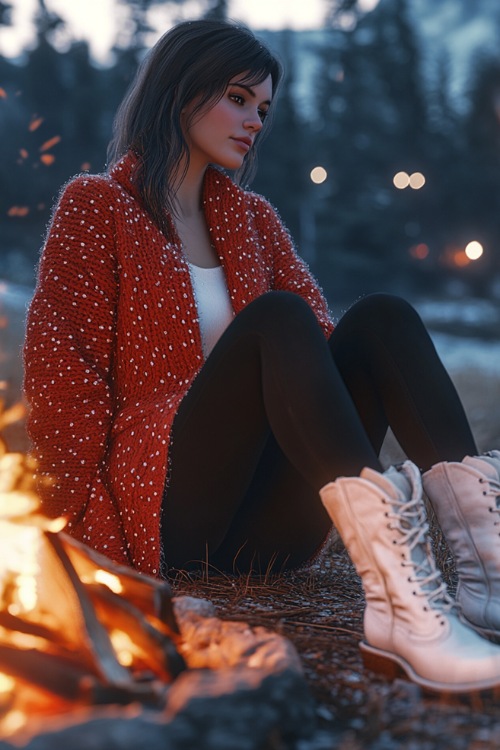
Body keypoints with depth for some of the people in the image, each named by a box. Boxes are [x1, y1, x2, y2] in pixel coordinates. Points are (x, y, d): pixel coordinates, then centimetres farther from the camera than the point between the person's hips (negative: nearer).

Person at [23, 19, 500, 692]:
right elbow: (59, 366, 0)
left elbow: (321, 338, 12)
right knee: (275, 320, -29)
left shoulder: (253, 218, 23)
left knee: (381, 316, -17)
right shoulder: (97, 205, 8)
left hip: (266, 529, 5)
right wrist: (87, 525, -7)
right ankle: (397, 602, -50)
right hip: (159, 509, -5)